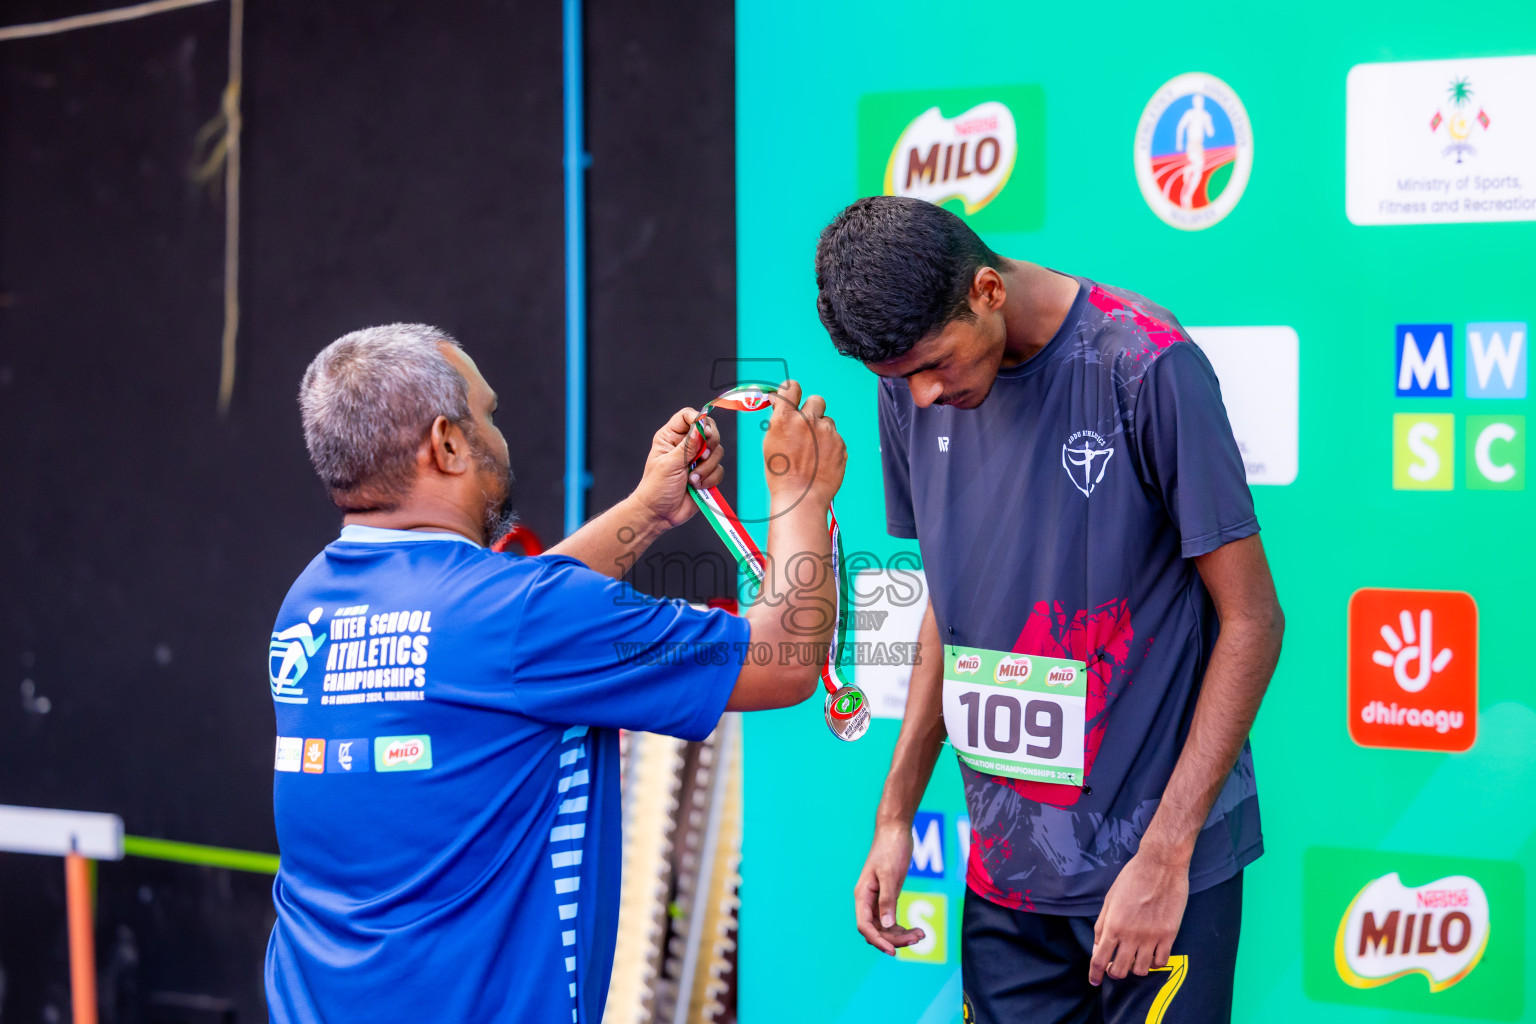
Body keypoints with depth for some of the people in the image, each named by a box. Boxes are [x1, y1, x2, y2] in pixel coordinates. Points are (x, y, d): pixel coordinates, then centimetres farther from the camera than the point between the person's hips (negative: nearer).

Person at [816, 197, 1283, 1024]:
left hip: (1153, 862, -5)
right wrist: (895, 815, 11)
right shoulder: (913, 389, 2)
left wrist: (1164, 856, -15)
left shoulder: (1145, 367, -15)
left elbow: (1251, 621, -12)